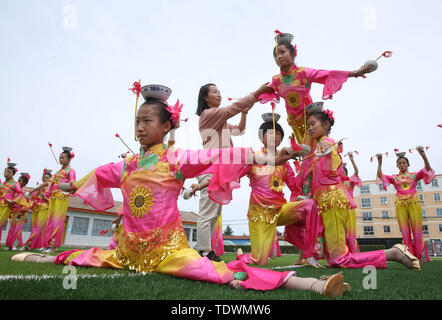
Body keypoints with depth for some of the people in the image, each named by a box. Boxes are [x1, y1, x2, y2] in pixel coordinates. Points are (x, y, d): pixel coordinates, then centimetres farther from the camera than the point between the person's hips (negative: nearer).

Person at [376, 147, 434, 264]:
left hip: (414, 203, -1)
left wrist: (423, 156, -21)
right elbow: (380, 175, 0)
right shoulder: (394, 178, 12)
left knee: (417, 230, -4)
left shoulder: (414, 175, 10)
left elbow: (427, 169, -6)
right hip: (400, 204, 1)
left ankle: (418, 256, 9)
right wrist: (379, 162, -11)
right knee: (405, 231, -2)